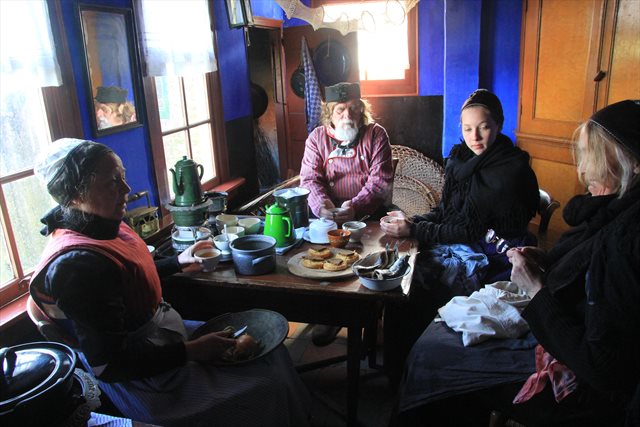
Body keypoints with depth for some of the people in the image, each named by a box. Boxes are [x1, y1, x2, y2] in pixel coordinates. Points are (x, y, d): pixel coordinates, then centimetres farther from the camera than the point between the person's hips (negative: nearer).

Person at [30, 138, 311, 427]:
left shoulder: (105, 227, 1)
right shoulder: (77, 264, -28)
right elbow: (108, 365, -26)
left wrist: (178, 262, 20)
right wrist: (192, 351, -24)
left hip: (165, 332, 9)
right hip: (145, 379, -9)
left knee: (271, 352, 9)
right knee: (269, 390, -11)